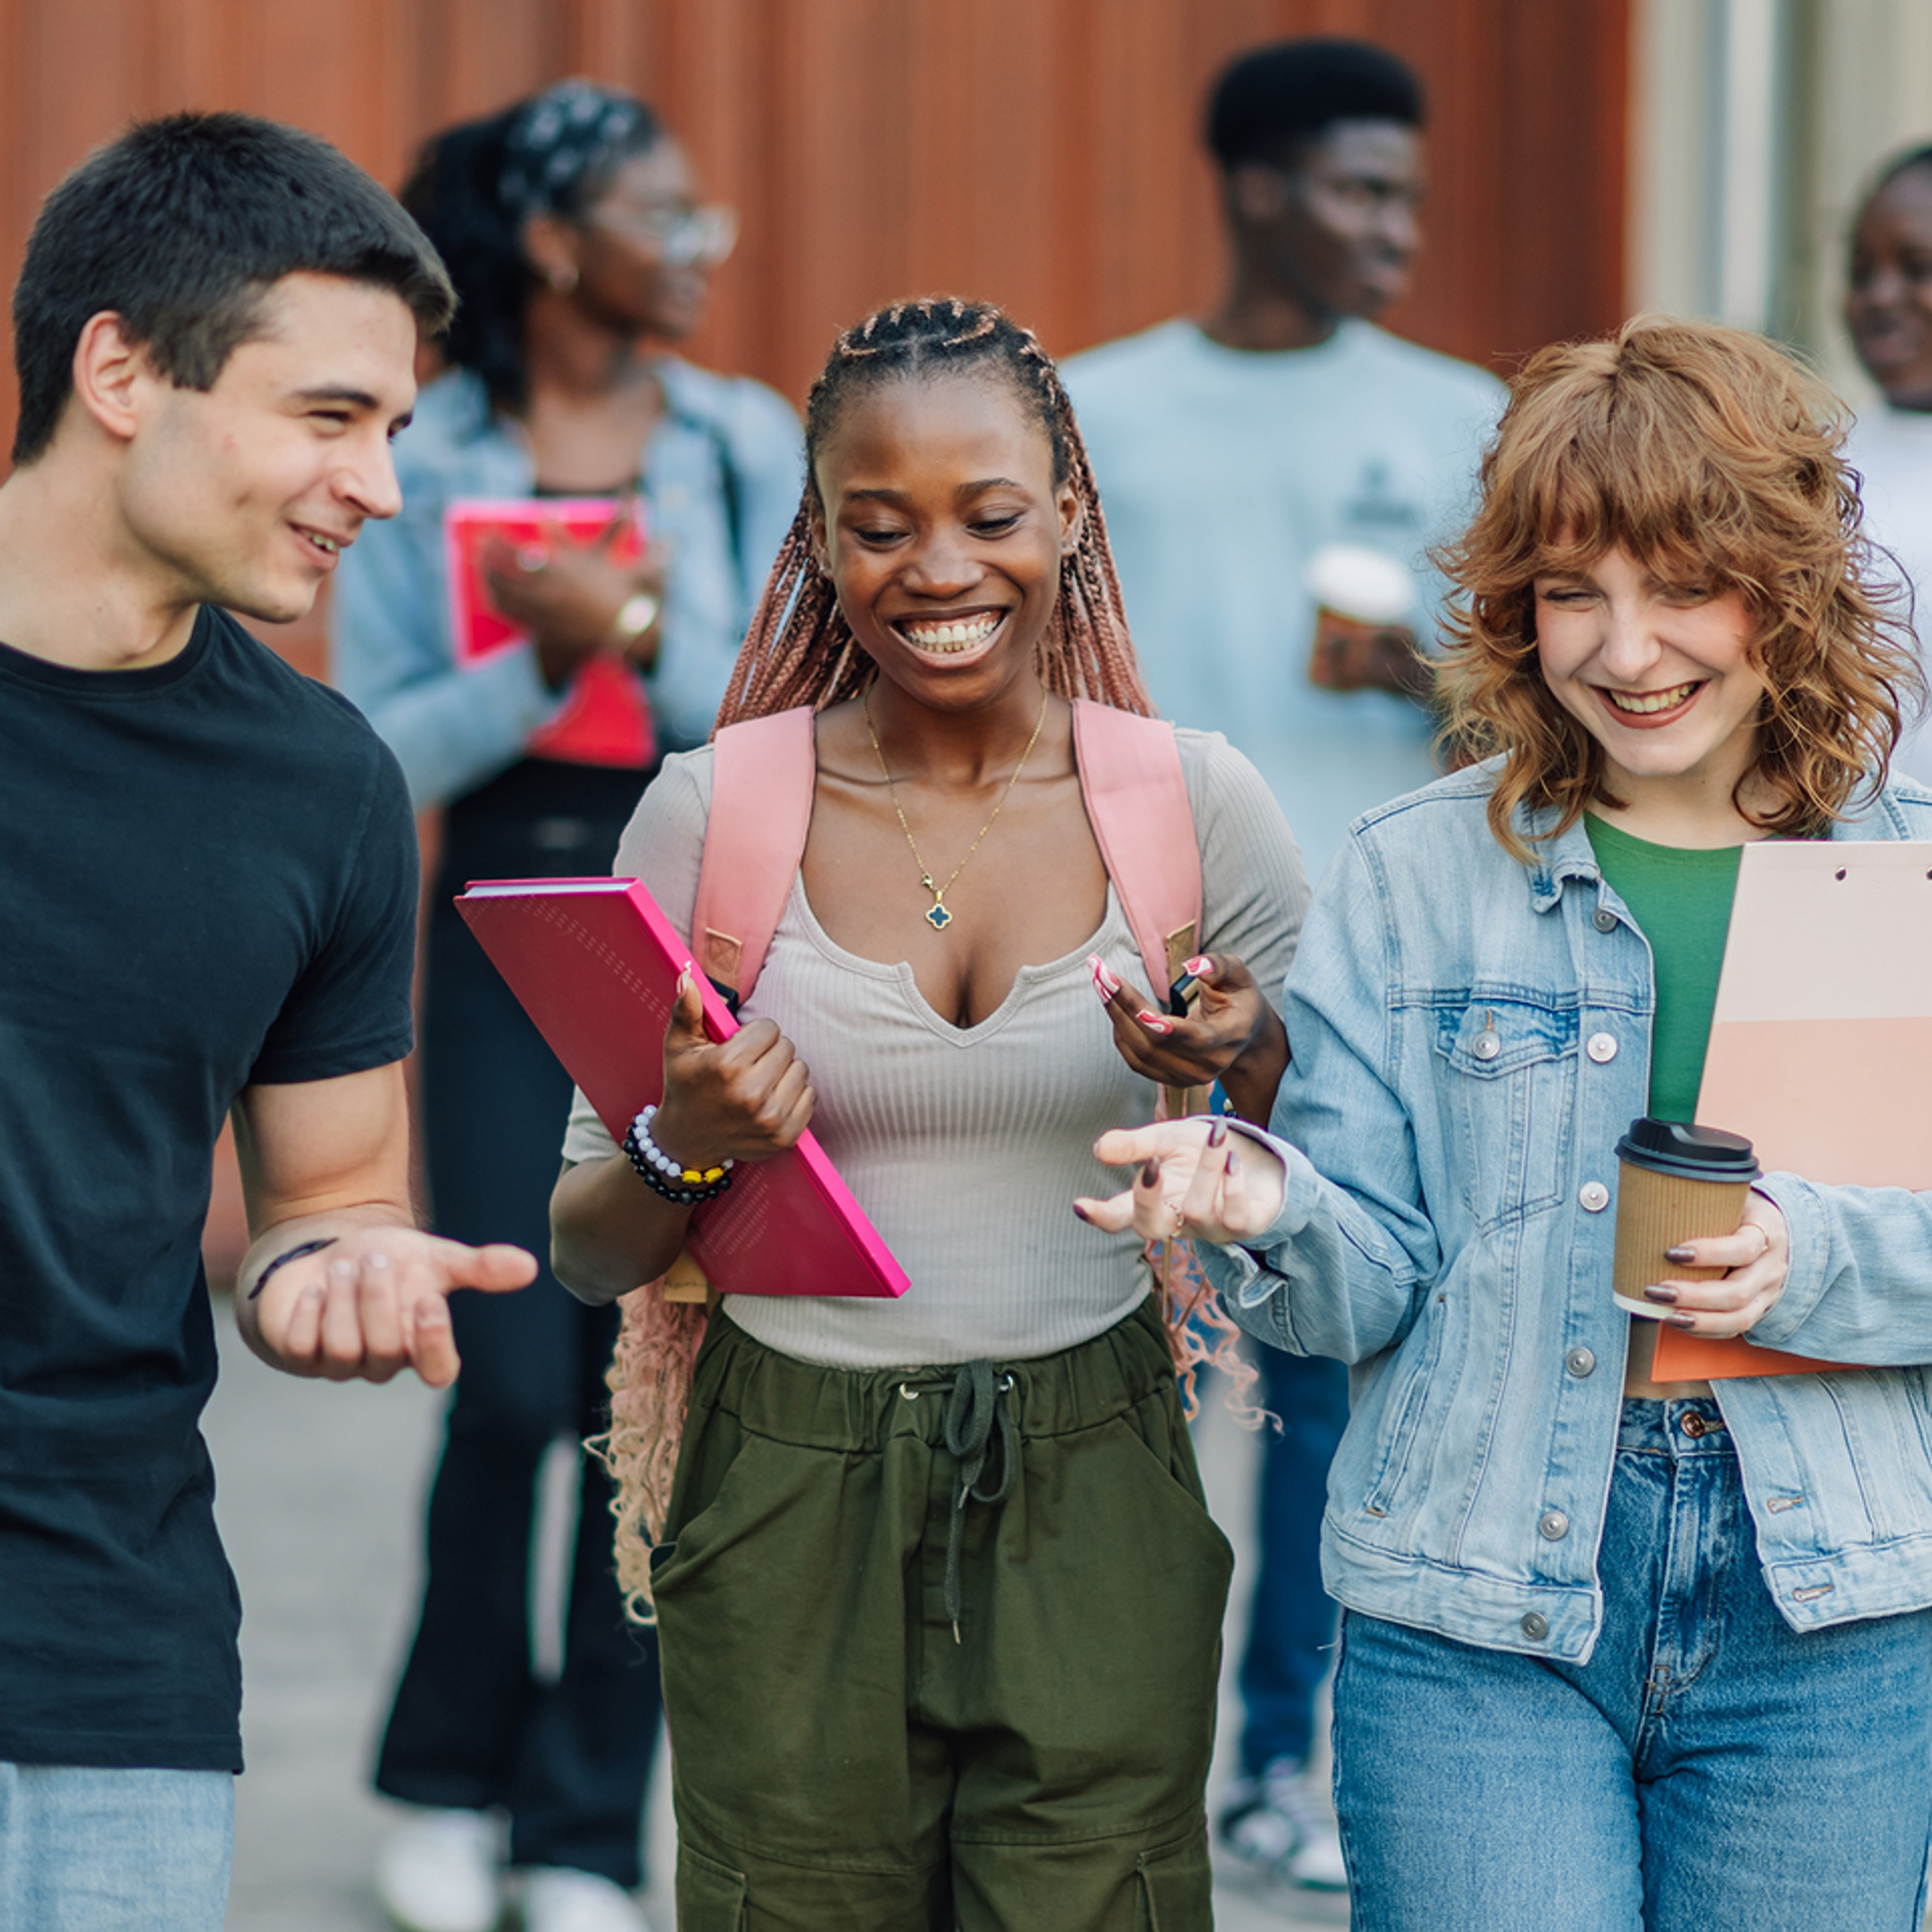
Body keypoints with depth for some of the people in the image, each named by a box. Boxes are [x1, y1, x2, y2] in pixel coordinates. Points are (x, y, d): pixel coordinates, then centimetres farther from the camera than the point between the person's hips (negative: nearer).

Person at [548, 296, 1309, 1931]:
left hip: (1096, 1506, 0)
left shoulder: (1196, 804, 0)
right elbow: (589, 1252, 4)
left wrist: (1253, 1067, -14)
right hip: (794, 1511, 0)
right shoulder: (715, 816, -2)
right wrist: (687, 1149, -18)